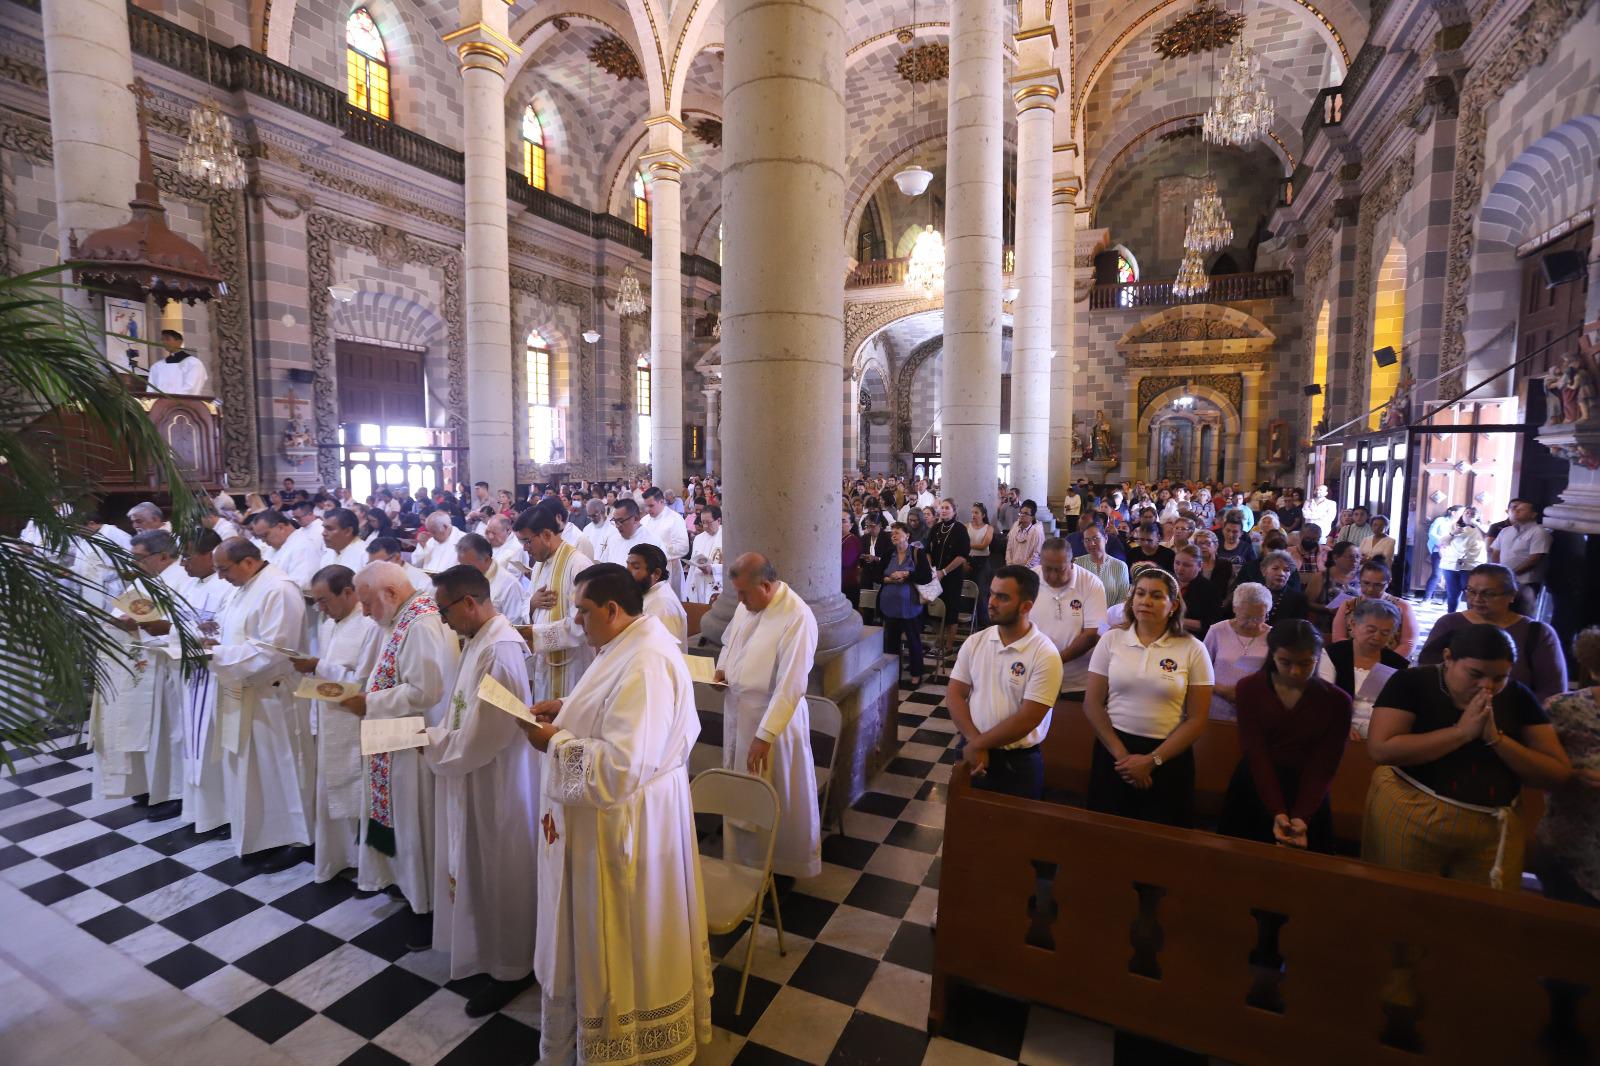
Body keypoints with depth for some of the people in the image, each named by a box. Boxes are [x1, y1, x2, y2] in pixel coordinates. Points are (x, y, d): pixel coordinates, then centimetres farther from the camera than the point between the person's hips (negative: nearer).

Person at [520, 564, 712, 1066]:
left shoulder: (644, 665, -31)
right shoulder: (631, 645, 2)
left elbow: (620, 768, -34)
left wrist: (555, 740, -21)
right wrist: (568, 708, 3)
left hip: (626, 824, -10)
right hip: (613, 816, 10)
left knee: (623, 940, 13)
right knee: (606, 934, 28)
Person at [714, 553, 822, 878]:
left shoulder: (797, 617, -25)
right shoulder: (748, 604, 0)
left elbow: (790, 686, -26)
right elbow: (730, 639, 20)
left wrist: (764, 736, -25)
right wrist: (723, 668, 0)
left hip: (774, 717, -7)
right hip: (737, 710, 8)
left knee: (776, 797, 9)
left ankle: (783, 865, 32)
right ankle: (744, 855, 42)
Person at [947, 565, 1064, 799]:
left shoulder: (1045, 654, -15)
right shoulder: (975, 642, -1)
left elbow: (1028, 719, -18)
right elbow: (956, 696, -2)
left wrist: (978, 744, -13)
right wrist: (974, 742, -15)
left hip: (1018, 763, -4)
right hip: (973, 753, 4)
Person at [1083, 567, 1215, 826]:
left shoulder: (1193, 650, -4)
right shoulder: (1110, 640, -1)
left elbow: (1197, 719, -4)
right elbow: (1092, 704, -1)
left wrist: (1152, 760, -10)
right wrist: (1121, 753, -8)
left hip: (1168, 757, -1)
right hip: (1113, 751, 1)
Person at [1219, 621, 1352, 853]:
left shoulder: (1336, 701, -5)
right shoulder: (1250, 688, -7)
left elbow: (1323, 767, -11)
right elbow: (1255, 755, -13)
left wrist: (1301, 817, -23)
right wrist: (1277, 812, -24)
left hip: (1307, 795, 0)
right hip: (1253, 792, 0)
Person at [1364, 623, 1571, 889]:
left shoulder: (1517, 696, 2)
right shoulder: (1411, 683, -10)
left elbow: (1559, 774, 0)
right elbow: (1380, 749, -22)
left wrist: (1496, 738, -16)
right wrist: (1462, 731, -21)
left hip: (1492, 831, 4)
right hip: (1409, 818, -3)